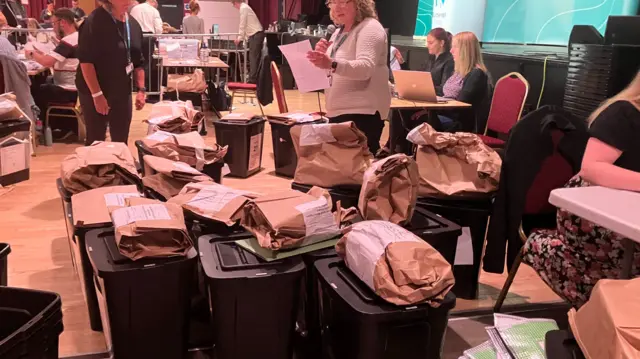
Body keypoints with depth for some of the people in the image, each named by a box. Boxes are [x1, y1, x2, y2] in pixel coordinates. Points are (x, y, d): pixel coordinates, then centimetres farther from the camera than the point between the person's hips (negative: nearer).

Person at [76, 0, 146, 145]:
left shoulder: (133, 24, 7)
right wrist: (97, 94, -22)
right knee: (96, 142, 2)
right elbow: (86, 61, -19)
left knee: (121, 141, 12)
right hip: (95, 93, -6)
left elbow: (138, 61, 14)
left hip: (122, 92, 6)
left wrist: (141, 89, 6)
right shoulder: (93, 22, -14)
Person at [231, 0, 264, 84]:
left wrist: (240, 38, -3)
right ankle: (254, 79, 12)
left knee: (254, 57, -11)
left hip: (256, 34, -10)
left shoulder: (243, 8, -10)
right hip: (256, 34, 10)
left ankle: (253, 79, -13)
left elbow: (242, 25, -11)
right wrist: (243, 37, 25)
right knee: (254, 57, 9)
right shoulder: (245, 7, 19)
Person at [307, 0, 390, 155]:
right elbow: (328, 72, 22)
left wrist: (332, 64, -43)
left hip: (362, 112, -9)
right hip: (338, 111, 9)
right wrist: (322, 55, 0)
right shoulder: (339, 32, 17)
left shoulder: (370, 28, -11)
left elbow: (366, 68, -27)